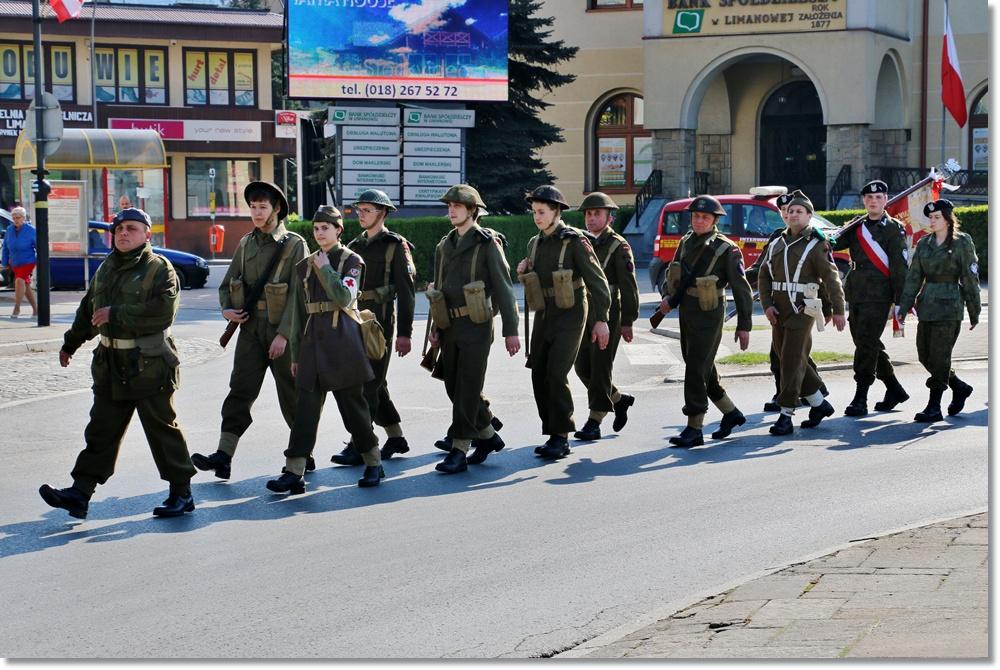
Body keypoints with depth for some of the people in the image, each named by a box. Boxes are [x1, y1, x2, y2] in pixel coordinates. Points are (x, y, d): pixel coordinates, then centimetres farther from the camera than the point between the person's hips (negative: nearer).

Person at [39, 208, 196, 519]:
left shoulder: (159, 269, -9)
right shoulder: (106, 269, 14)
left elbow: (163, 312, -23)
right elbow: (88, 309, 27)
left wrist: (116, 314, -21)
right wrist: (70, 344, 34)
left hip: (148, 365, -7)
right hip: (110, 364, 7)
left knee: (162, 429, 1)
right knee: (101, 430, 7)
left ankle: (181, 492, 12)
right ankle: (80, 492, 7)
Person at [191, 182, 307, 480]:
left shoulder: (294, 244, -5)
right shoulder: (246, 243, 11)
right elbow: (227, 284, 19)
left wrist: (284, 334, -17)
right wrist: (226, 309, -1)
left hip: (283, 330, -4)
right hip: (251, 329, 4)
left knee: (291, 394, 5)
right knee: (240, 390, -6)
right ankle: (223, 457, -11)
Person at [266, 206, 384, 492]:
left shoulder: (351, 260, 1)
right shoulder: (305, 266, 14)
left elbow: (344, 298, -15)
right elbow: (299, 313, 15)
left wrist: (324, 269, -10)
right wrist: (296, 353, 14)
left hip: (343, 342, -4)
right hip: (313, 340, 4)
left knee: (353, 405, 2)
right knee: (306, 408, -1)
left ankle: (373, 464, 16)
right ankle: (294, 472, -3)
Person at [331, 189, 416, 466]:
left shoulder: (395, 245, -5)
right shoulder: (355, 246, 15)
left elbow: (406, 291, -8)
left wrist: (404, 333, -13)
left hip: (379, 321, -7)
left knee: (368, 384, -10)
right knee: (374, 383, 12)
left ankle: (358, 446, -10)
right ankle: (395, 438, 22)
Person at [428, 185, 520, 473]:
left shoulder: (487, 243, -5)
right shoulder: (444, 246, 14)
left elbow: (503, 287, -7)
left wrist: (511, 331, -11)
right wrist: (435, 326, 13)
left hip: (476, 325, -7)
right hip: (450, 327, 7)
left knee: (467, 389, -8)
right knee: (454, 387, 9)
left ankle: (459, 451, -6)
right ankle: (488, 436, 26)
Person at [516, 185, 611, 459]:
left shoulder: (574, 241, -11)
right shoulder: (535, 243, 11)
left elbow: (596, 280, -11)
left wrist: (601, 320, -15)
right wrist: (523, 272, 2)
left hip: (570, 316, -7)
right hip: (543, 315, 7)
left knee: (556, 375, -15)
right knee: (539, 377, 4)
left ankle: (561, 438, -8)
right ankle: (553, 434, 14)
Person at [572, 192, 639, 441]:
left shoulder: (619, 247, -7)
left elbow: (629, 286, -9)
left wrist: (628, 322, -12)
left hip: (609, 315, -7)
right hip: (584, 315, 7)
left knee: (600, 366, -7)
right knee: (583, 366, 5)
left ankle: (594, 423, -2)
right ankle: (619, 399, 26)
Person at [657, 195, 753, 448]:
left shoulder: (726, 250, -12)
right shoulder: (686, 242, 6)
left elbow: (742, 289, -10)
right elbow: (673, 273, 18)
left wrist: (744, 325, -11)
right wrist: (669, 298, -1)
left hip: (708, 316, -7)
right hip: (686, 312, 7)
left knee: (696, 370, -9)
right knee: (704, 369, 16)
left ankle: (694, 430, -4)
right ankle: (731, 413, 33)